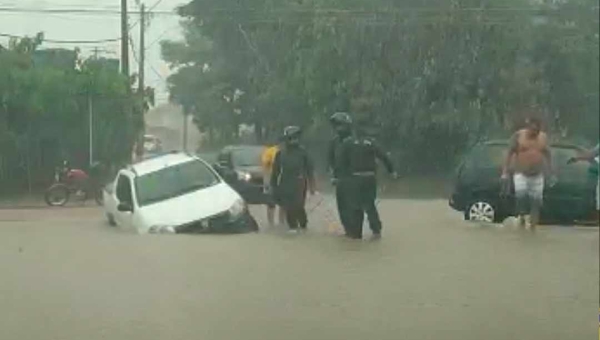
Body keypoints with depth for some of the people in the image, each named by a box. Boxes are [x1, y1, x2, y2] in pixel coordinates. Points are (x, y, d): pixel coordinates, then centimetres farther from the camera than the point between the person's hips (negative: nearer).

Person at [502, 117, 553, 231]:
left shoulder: (543, 137, 4)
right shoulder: (518, 135, -5)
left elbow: (548, 155, 13)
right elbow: (509, 153, -5)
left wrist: (551, 172, 11)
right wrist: (505, 171, -10)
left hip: (537, 176, 3)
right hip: (521, 174, -3)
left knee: (536, 200, -1)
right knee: (521, 194, -23)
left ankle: (533, 226, 7)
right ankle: (522, 215, 0)